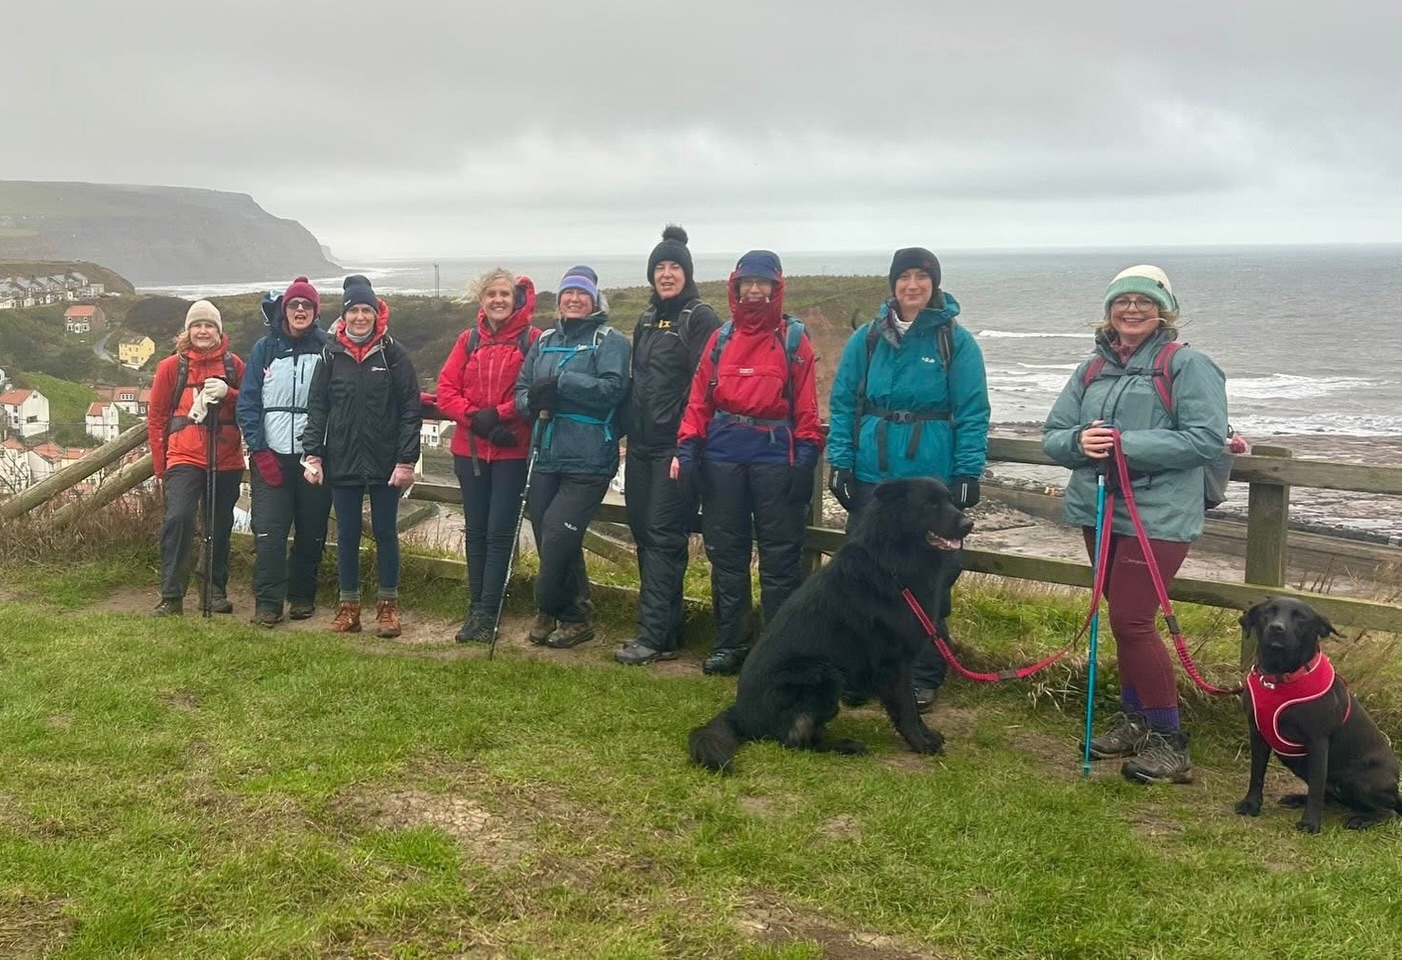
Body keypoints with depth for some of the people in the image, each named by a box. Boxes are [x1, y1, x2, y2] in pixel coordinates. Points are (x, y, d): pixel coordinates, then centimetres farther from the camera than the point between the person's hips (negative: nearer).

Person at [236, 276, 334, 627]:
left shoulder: (327, 349, 2)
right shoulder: (265, 348, 5)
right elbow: (247, 402, 3)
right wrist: (259, 451, -5)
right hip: (272, 456, 0)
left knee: (311, 532, 6)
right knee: (268, 532, -7)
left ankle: (303, 596, 21)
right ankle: (267, 603, -1)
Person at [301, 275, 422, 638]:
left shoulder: (393, 354, -3)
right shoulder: (332, 355, 4)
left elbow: (411, 410, -4)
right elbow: (316, 407, 5)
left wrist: (406, 460, -9)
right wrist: (312, 455, -3)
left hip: (384, 463, -2)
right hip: (342, 462, 2)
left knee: (385, 532, 6)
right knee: (347, 535, 8)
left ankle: (388, 605, 17)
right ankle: (348, 605, 18)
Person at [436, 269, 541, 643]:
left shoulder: (533, 340, -6)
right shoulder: (469, 340, 7)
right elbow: (446, 390, 2)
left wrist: (498, 415, -18)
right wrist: (477, 419, -12)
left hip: (512, 451, -4)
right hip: (470, 449, 4)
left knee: (499, 532, -2)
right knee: (476, 531, 11)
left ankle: (487, 613, 4)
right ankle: (476, 609, 20)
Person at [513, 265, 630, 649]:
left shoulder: (609, 341, -2)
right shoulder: (545, 342, 17)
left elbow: (613, 387, -17)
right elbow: (521, 390, 14)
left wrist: (561, 382, -21)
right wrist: (533, 400, -9)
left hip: (587, 461, -6)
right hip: (547, 458, 6)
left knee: (557, 538, -12)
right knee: (550, 541, 9)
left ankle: (549, 610, 10)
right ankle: (573, 613, 25)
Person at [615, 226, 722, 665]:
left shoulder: (700, 318, -7)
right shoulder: (647, 319, 17)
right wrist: (629, 428, 17)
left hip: (675, 446, -8)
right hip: (642, 444, 8)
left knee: (663, 536, -8)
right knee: (643, 532, 10)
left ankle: (655, 635, -6)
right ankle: (665, 625, 18)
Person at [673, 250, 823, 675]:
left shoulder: (793, 339, 3)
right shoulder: (721, 338, 12)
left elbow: (806, 405, -1)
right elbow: (699, 398, 9)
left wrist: (806, 456, -9)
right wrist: (687, 447, 0)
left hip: (775, 456, -3)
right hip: (722, 455, 4)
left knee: (780, 555, 0)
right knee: (726, 553, 9)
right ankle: (730, 643, 19)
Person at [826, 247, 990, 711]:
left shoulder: (956, 341, -3)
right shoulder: (867, 338, 5)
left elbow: (972, 413, -4)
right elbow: (842, 404, 6)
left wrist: (968, 473, -10)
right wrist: (840, 462, -1)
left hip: (932, 480, -2)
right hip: (871, 477, 3)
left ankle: (923, 677, 17)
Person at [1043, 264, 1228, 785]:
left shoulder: (1187, 365, -7)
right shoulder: (1092, 370, 12)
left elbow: (1207, 438, -15)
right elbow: (1052, 435, 11)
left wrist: (1127, 444, -19)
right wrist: (1079, 442, -14)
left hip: (1158, 517, -6)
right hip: (1099, 511, 7)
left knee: (1131, 621, -10)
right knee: (1125, 618, 15)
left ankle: (1169, 741, 2)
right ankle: (1135, 720, 29)